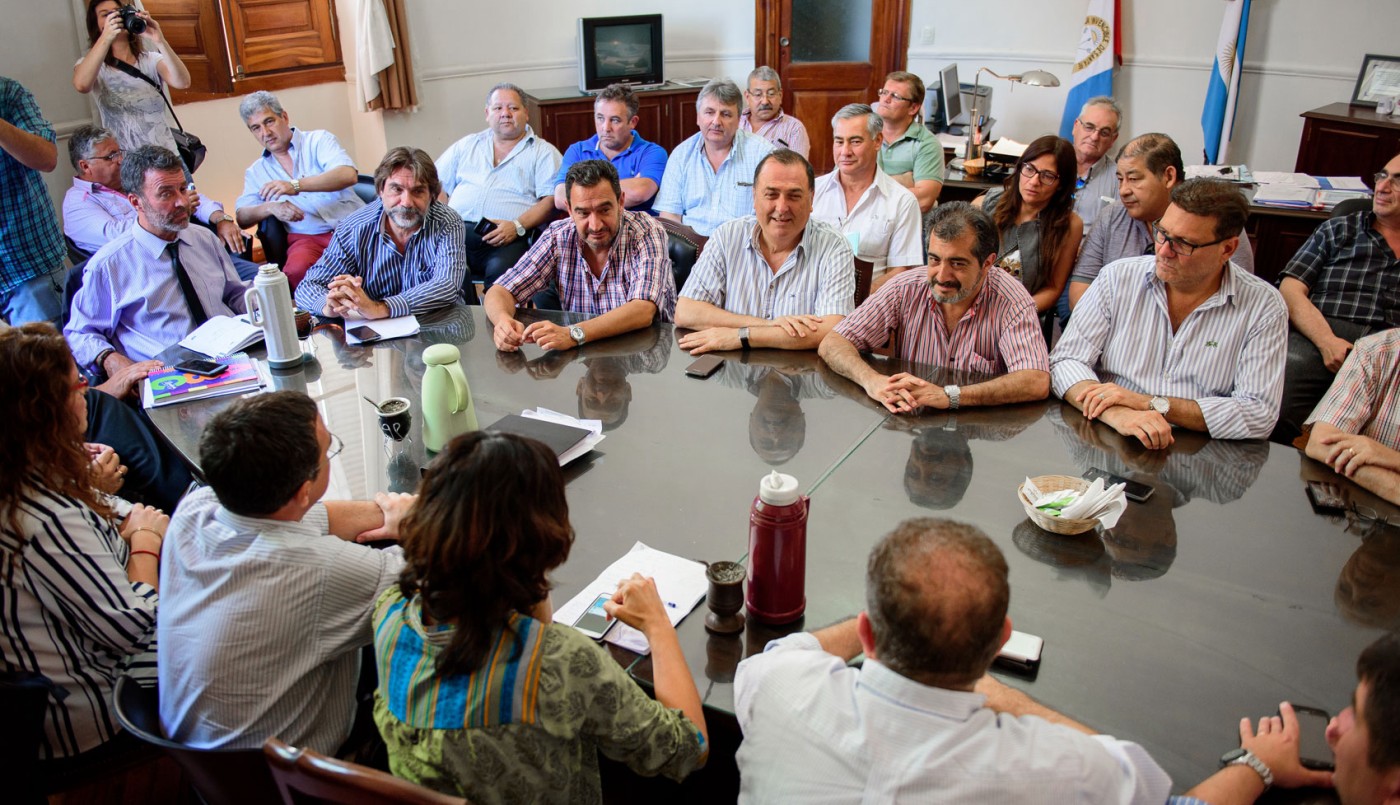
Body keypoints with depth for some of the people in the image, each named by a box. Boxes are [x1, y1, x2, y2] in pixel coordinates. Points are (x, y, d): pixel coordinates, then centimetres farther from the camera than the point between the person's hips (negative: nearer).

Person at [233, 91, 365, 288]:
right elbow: (242, 216, 13)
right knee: (296, 270, -34)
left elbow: (349, 175, -9)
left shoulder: (318, 140, 10)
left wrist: (295, 186, -21)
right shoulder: (255, 171, 22)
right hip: (306, 237, 2)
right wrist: (271, 207, -9)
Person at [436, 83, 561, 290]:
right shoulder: (467, 145, 26)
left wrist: (517, 226, -14)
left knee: (502, 269, -37)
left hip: (506, 237, -3)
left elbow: (551, 200, 1)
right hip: (457, 231, 3)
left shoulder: (544, 152, 14)